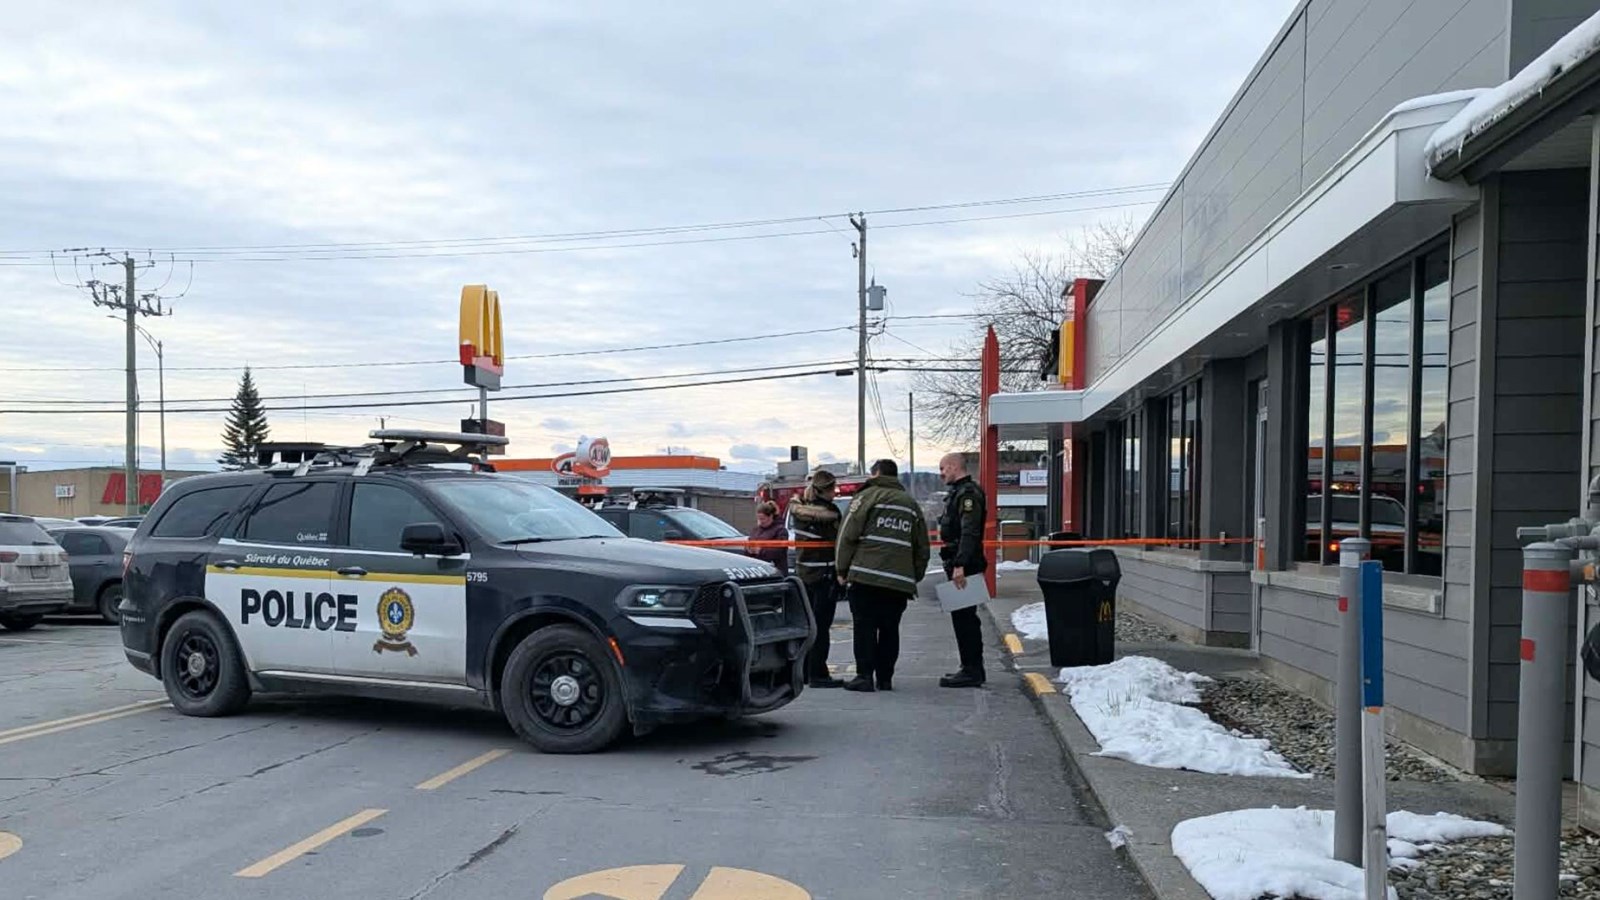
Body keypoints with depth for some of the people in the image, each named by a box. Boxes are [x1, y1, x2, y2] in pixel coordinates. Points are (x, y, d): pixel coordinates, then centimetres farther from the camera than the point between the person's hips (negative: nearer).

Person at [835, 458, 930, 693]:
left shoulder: (867, 497, 3)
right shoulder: (911, 504, 20)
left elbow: (848, 536, -3)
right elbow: (922, 549, 20)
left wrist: (842, 570, 4)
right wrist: (914, 578, 24)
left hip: (865, 576, -4)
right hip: (900, 581, 4)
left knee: (864, 627, 0)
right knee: (890, 629, 11)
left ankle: (865, 676, -3)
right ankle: (885, 678, 13)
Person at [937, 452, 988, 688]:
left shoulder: (968, 493, -14)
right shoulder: (959, 492, 19)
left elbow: (969, 533, -24)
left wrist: (960, 565, -29)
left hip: (964, 567, -11)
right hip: (959, 565, 11)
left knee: (963, 617, -8)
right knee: (964, 617, 15)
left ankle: (971, 671, -4)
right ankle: (972, 669, 22)